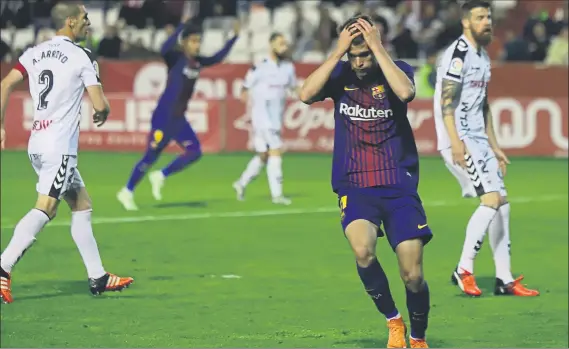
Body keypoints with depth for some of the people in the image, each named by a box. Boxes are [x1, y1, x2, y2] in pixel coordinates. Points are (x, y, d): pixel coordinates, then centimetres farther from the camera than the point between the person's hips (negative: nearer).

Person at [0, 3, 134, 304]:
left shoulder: (34, 53, 12)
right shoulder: (82, 57, -6)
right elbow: (100, 104, -9)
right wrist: (102, 114, 13)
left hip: (37, 144, 8)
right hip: (59, 147, -8)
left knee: (82, 205, 13)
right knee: (44, 209, -13)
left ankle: (98, 277, 14)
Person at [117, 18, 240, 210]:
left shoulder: (197, 62, 7)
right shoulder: (176, 59, -14)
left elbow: (217, 58, 23)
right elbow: (165, 49, -37)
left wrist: (234, 37, 17)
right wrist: (183, 26, -42)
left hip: (179, 119, 7)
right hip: (164, 117, -7)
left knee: (194, 152, 0)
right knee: (151, 155, -2)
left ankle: (160, 176, 15)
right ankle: (127, 192, 12)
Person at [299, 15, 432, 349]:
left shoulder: (398, 70, -3)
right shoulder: (341, 75, 1)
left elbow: (405, 92, -26)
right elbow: (307, 94, -16)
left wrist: (377, 48, -22)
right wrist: (338, 52, -18)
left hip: (399, 186, 0)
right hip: (355, 187, 1)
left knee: (414, 276, -5)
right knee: (363, 251, -28)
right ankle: (393, 322, -3)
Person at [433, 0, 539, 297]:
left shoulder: (483, 57, 17)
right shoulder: (458, 54, -12)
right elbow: (446, 100, -19)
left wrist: (494, 146, 22)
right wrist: (456, 143, -26)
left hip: (479, 140, 10)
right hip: (460, 140, -10)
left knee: (502, 203, 6)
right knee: (491, 200, -17)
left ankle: (504, 279, 10)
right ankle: (463, 270, -9)